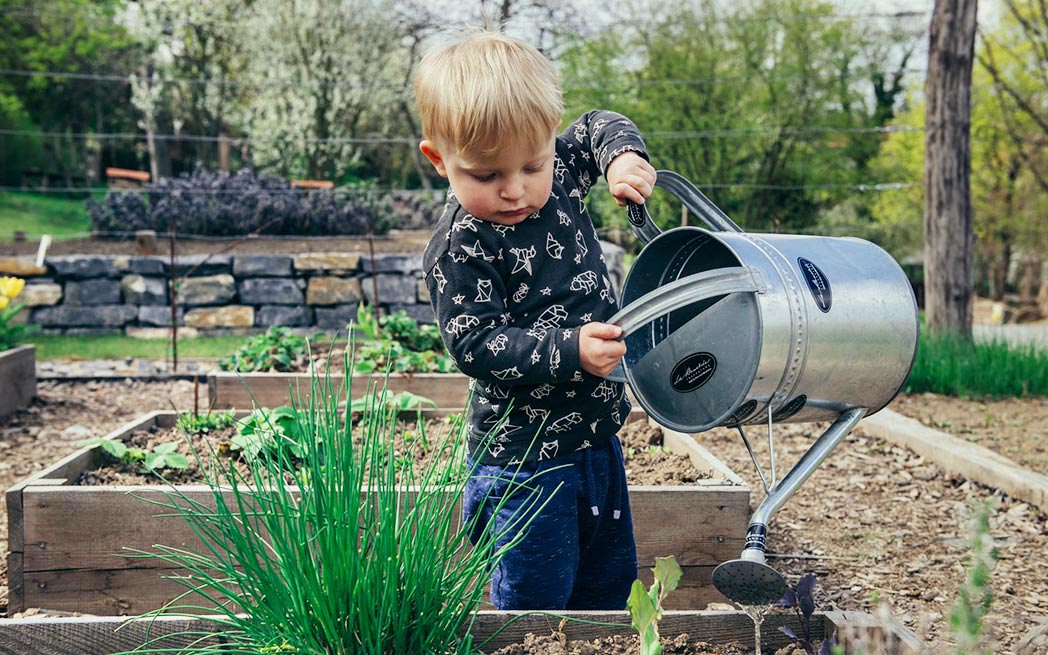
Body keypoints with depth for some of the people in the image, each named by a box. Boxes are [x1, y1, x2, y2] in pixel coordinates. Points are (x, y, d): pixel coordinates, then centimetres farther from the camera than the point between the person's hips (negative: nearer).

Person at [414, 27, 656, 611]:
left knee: (611, 586, 21)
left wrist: (623, 156, -3)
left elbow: (598, 128, 18)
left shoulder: (559, 176, 0)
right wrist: (569, 351, -32)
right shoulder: (459, 249, -20)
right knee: (534, 605, 0)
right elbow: (476, 345, -23)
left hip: (597, 438, 7)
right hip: (525, 460, -7)